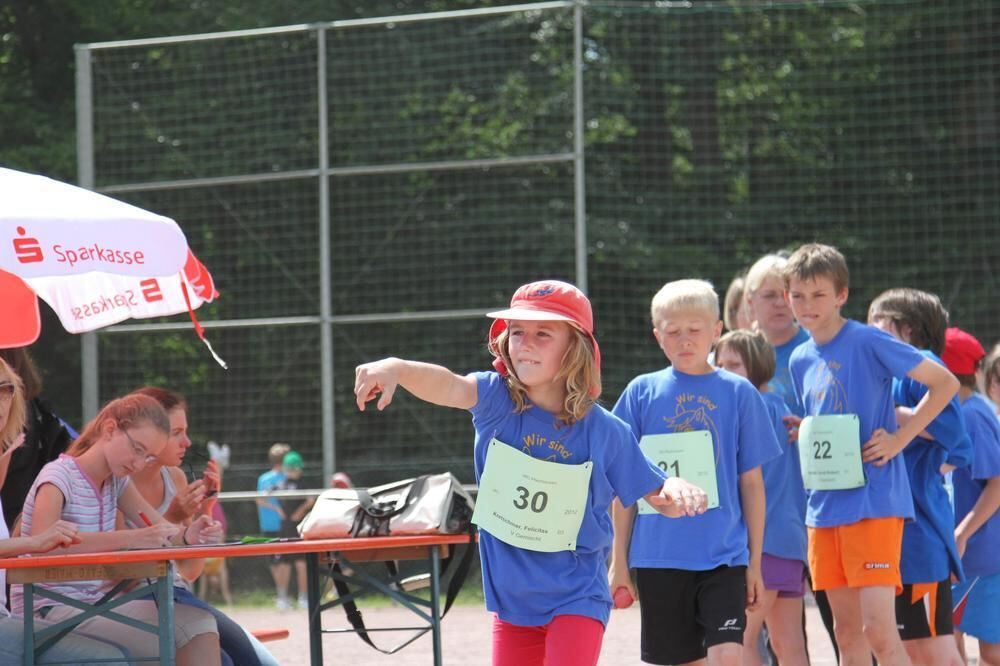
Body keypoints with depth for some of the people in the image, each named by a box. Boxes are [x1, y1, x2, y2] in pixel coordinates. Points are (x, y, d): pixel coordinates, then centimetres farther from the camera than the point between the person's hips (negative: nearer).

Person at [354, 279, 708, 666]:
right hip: (511, 597, 3)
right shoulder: (497, 400, -8)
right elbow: (448, 386, -30)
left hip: (575, 597, -3)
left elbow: (657, 497, 0)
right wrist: (395, 369, -52)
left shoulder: (605, 431, -10)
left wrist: (677, 490, -25)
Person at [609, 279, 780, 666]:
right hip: (658, 557, 1)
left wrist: (755, 561, 5)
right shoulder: (642, 393, 4)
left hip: (724, 556, -1)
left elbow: (751, 483, 6)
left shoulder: (738, 393, 3)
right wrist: (619, 560, 6)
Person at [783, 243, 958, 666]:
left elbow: (945, 383, -9)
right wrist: (798, 434, 7)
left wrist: (900, 438, -13)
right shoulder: (800, 360, 12)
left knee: (879, 630, -14)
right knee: (847, 631, 10)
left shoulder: (868, 342, -8)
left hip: (873, 501, -7)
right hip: (824, 506, 7)